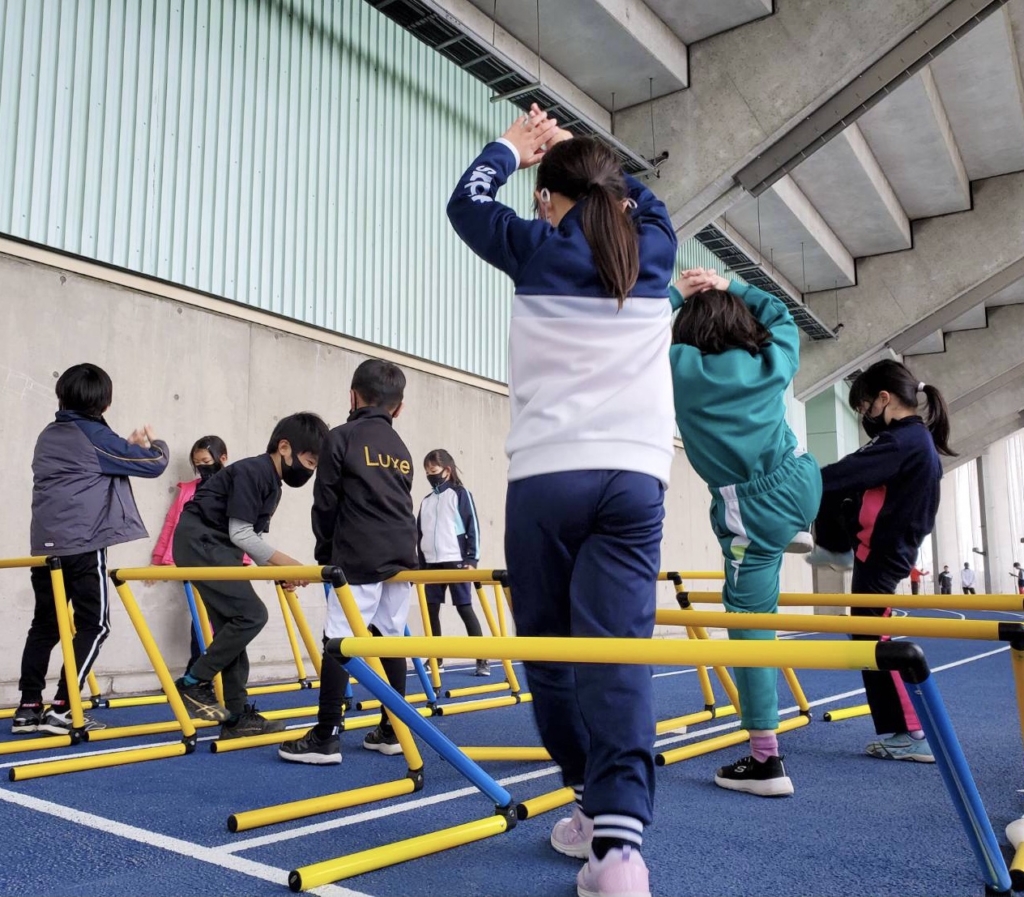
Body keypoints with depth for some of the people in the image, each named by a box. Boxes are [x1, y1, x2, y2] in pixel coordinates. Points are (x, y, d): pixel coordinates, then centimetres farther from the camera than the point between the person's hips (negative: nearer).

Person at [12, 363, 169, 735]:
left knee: (45, 624, 13)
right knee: (93, 625, -1)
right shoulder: (95, 436, -7)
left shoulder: (48, 436, 15)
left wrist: (129, 447, 19)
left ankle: (29, 708, 15)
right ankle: (61, 710, -4)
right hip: (83, 546, -8)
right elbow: (153, 464, -4)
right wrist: (155, 443, 18)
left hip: (46, 546, 8)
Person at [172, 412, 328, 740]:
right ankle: (193, 684, -2)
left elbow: (255, 537, 11)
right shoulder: (251, 471, -18)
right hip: (200, 542, -10)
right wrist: (283, 561, -16)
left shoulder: (271, 483, 12)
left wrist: (276, 569, -4)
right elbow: (240, 533, -20)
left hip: (215, 548, 10)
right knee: (251, 614, -15)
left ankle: (237, 715, 13)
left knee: (231, 627, 8)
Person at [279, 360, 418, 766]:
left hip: (358, 559, -6)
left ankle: (326, 737, -4)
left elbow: (326, 503, 1)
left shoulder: (341, 438, 1)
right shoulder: (402, 450, 18)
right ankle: (391, 731, 16)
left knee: (338, 642, -4)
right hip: (401, 557, 6)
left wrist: (326, 553, 13)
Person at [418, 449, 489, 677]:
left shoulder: (460, 494, 1)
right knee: (430, 609, 4)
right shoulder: (426, 501, 15)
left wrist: (472, 559, -11)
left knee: (464, 608, -5)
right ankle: (435, 658, 16)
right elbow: (421, 534, 17)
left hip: (456, 561, -5)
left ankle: (482, 659, 0)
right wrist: (420, 565, 13)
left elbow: (472, 527, -5)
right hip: (432, 564, 5)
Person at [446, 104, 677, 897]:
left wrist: (511, 148, 41)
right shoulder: (654, 253, 14)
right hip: (634, 480, 2)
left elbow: (466, 203, 26)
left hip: (546, 478, -2)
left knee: (549, 651, 11)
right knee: (617, 655, -7)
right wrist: (581, 150, 46)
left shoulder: (539, 251, 7)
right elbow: (644, 202, 38)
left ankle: (599, 808, 21)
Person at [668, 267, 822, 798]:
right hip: (802, 483, 5)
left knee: (750, 623, 0)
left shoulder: (681, 368, -8)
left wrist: (675, 293, 15)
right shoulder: (774, 359, 5)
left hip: (754, 511, -5)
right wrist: (728, 287, 27)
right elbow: (780, 315, 27)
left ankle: (766, 761, 5)